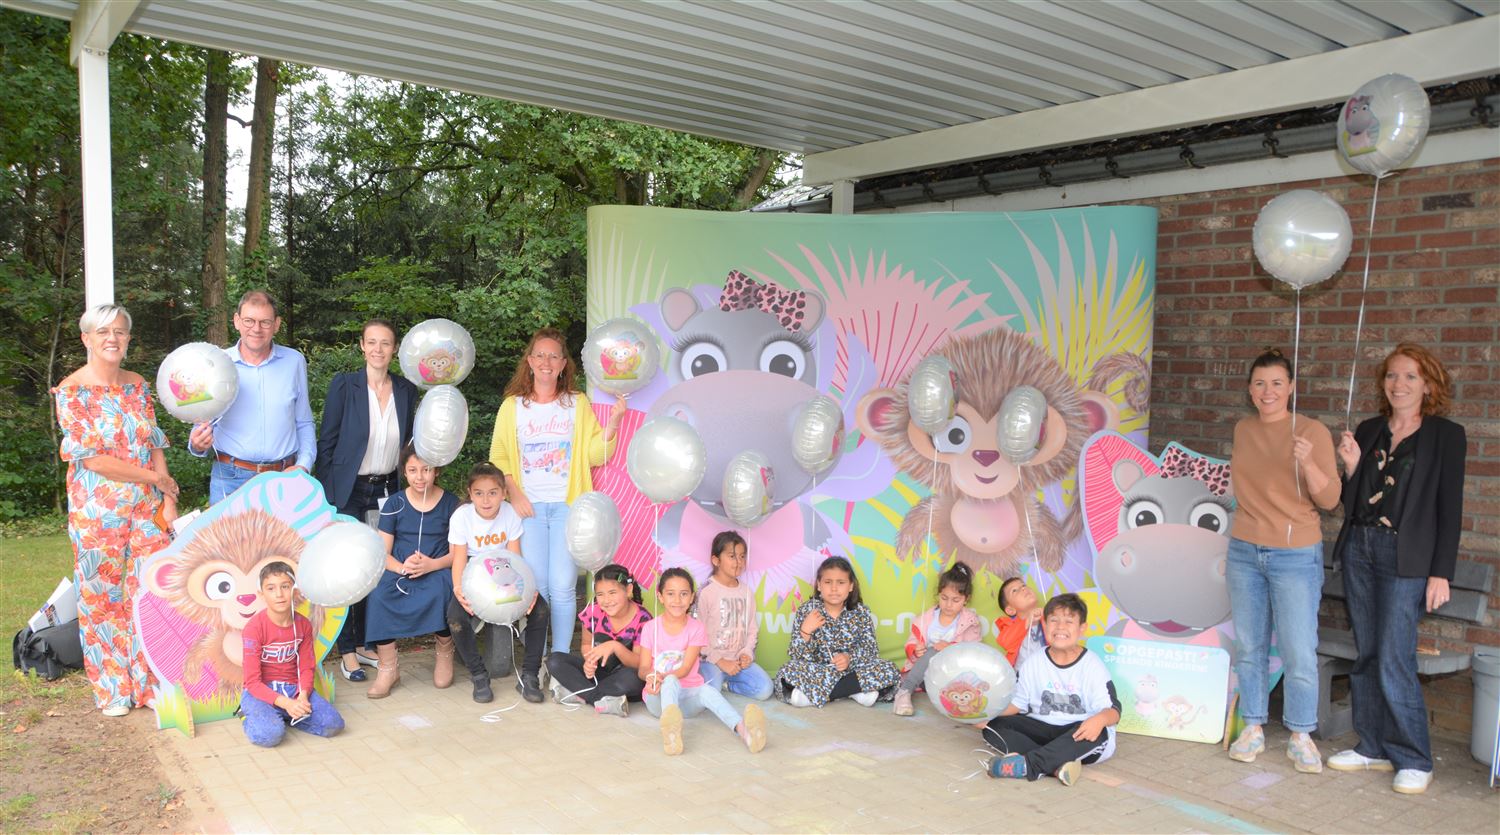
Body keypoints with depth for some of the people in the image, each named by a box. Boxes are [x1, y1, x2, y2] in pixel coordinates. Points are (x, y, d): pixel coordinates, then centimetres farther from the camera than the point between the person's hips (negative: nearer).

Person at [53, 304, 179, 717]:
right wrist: (154, 477, -10)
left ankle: (150, 682, 15)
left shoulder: (138, 386, 7)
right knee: (102, 597, 7)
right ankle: (112, 689, 21)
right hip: (98, 510, -3)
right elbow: (91, 457, -14)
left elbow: (155, 447, 6)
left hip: (147, 508, 4)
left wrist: (168, 499, -3)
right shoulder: (71, 391, -7)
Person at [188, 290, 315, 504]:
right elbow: (204, 424, 8)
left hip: (284, 478, 1)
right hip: (230, 479, -1)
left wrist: (303, 465, -4)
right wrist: (198, 445, -14)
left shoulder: (294, 362, 3)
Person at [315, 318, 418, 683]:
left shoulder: (406, 391, 3)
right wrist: (324, 496, -7)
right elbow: (326, 443, -5)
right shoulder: (344, 385, -7)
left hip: (386, 490, 4)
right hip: (348, 490, -3)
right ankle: (347, 652, 15)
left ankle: (365, 643, 24)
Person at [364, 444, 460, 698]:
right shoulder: (395, 504, 6)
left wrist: (432, 565, -19)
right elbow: (382, 552, 3)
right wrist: (402, 567, -19)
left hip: (437, 570, -1)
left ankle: (445, 654, -10)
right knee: (378, 593, -31)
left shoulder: (449, 503, 3)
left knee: (442, 588, -37)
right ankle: (388, 667, -18)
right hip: (399, 570, 2)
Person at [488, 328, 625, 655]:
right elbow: (499, 457, 6)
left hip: (567, 505, 0)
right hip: (528, 506, 0)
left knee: (563, 586, -5)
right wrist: (514, 494, -6)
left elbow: (596, 455, 3)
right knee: (535, 586, -4)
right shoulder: (512, 405, 8)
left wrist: (613, 422, -11)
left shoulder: (578, 403, 8)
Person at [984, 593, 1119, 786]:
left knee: (1098, 732, -37)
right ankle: (1057, 765, -36)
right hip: (1042, 729, 3)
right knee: (992, 726, -17)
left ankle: (1028, 765, -41)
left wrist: (1100, 719, -37)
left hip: (1079, 738, -3)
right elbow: (1017, 703, 4)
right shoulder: (1033, 663, 2)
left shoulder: (1093, 667, -8)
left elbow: (1113, 710, -13)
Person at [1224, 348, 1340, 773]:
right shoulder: (1243, 430, 7)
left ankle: (1301, 737, 13)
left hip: (1295, 556, -4)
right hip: (1244, 551, 4)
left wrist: (1308, 462, -28)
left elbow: (1330, 499, -11)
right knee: (1249, 647, 9)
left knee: (1299, 653, -2)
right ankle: (1253, 729, 20)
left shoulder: (1313, 431, -8)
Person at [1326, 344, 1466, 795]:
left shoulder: (1446, 436, -2)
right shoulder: (1368, 431, 10)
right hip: (1359, 549, 5)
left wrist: (1441, 572, -8)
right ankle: (1373, 747, 21)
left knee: (1394, 660, -7)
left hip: (1406, 557, -5)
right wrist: (1351, 466, -7)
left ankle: (1414, 760, 7)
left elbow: (1450, 508, -4)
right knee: (1367, 654, 10)